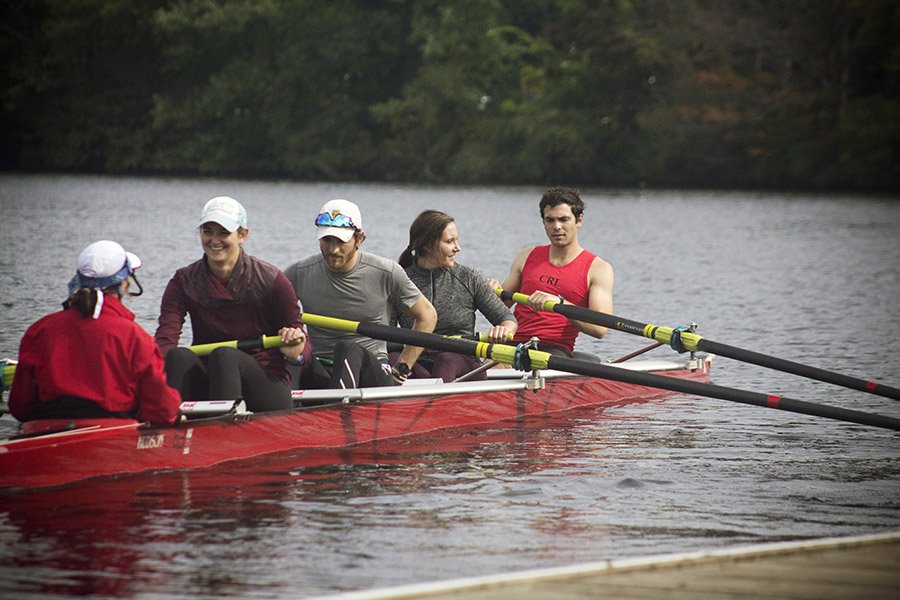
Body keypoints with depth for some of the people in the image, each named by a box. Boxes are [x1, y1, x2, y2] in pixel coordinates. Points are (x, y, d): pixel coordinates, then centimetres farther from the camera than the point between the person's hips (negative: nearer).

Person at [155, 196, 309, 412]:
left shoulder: (271, 280, -2)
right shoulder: (184, 282, 5)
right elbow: (165, 339, -9)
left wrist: (296, 353, -25)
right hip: (206, 386, 3)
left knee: (223, 355, -33)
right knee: (179, 356, -28)